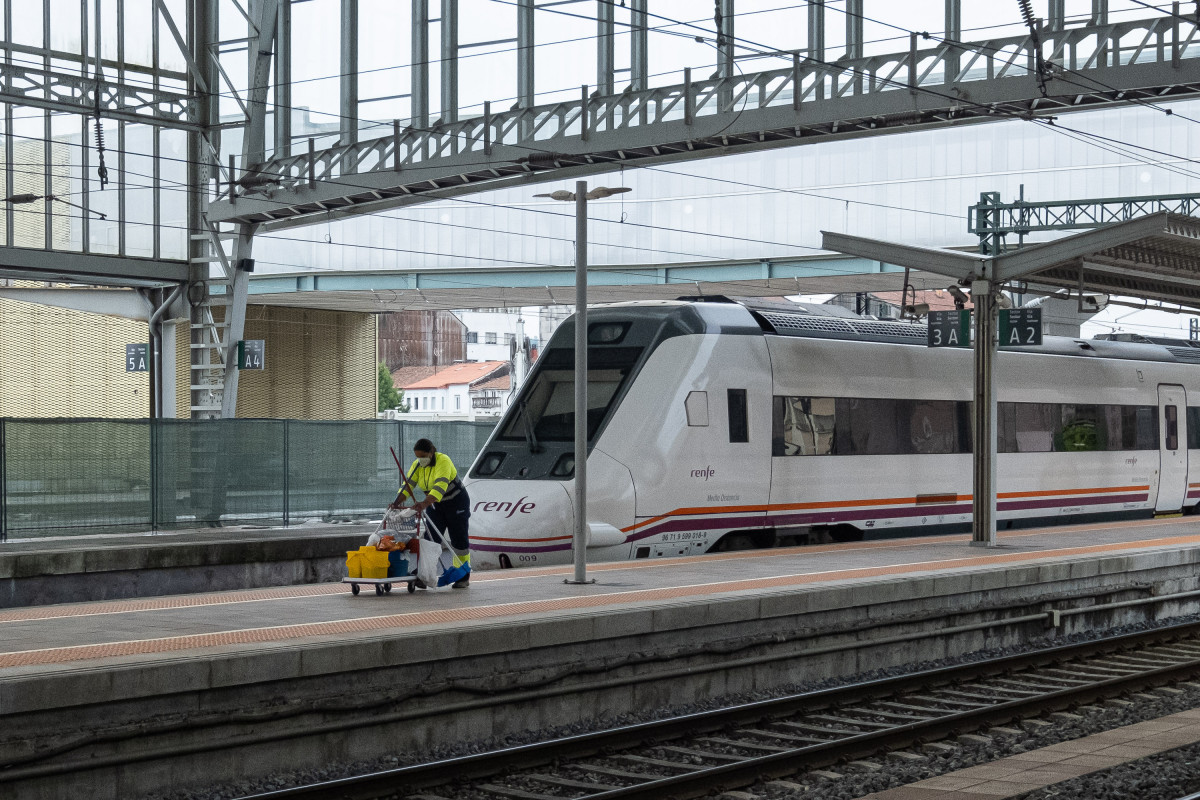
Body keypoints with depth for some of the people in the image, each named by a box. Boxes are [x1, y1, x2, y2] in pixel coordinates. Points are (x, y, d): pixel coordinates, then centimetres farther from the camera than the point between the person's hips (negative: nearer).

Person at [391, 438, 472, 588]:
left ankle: (463, 577, 7)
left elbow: (440, 486, -38)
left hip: (456, 503, -6)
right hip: (435, 506, 6)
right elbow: (408, 484, -13)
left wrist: (424, 503, -50)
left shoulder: (443, 461, -26)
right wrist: (397, 502, -30)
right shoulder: (417, 465, -5)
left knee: (459, 540, -1)